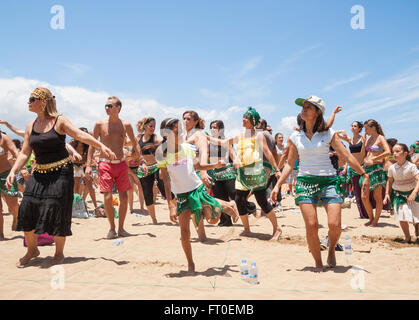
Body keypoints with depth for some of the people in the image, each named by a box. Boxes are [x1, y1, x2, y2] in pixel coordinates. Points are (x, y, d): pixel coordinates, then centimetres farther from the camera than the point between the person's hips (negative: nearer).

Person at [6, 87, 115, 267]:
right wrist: (13, 171, -1)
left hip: (60, 172, -5)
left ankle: (59, 252, 16)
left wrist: (101, 146, -27)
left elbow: (81, 135, -13)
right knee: (27, 209, -2)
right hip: (39, 174, 5)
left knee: (57, 211, -4)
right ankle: (32, 249, 20)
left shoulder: (59, 121, -3)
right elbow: (25, 153, 11)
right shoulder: (30, 126, 11)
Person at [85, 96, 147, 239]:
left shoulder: (126, 125, 4)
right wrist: (88, 165, -3)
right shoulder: (100, 124, 0)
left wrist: (142, 161, 7)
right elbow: (92, 145, 4)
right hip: (105, 164, -2)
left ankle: (121, 228, 17)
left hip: (121, 164, 2)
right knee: (107, 198, -8)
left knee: (124, 198, 2)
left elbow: (135, 144, 13)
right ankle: (112, 228, 10)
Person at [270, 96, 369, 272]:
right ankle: (318, 263, 12)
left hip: (329, 180, -1)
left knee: (335, 225, -11)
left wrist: (364, 174, 1)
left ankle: (331, 250, 22)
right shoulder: (295, 137, 7)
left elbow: (347, 156, 4)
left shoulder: (328, 133, 2)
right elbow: (289, 164, 11)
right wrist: (277, 185, 5)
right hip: (305, 181, 1)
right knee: (311, 226, -9)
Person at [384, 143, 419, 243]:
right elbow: (389, 181, 9)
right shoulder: (392, 168, -6)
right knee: (402, 216, -7)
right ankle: (407, 236, 13)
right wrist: (387, 194, 5)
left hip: (411, 194, -2)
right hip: (398, 194, 2)